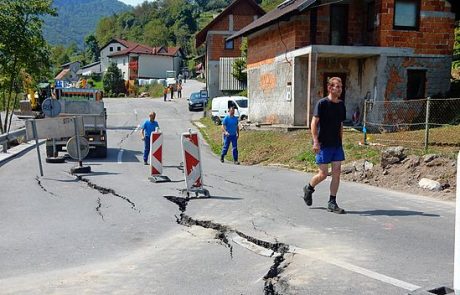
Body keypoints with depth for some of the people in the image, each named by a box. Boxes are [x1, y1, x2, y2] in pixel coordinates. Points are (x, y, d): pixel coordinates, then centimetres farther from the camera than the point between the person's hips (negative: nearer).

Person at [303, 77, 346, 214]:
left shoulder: (341, 105, 10)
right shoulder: (322, 103, -9)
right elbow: (314, 123, -11)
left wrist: (340, 142, 17)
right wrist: (315, 141, -18)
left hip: (336, 145, 6)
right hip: (323, 145, -6)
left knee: (337, 173, 1)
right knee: (323, 174, -2)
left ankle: (332, 203, 9)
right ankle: (309, 188, 28)